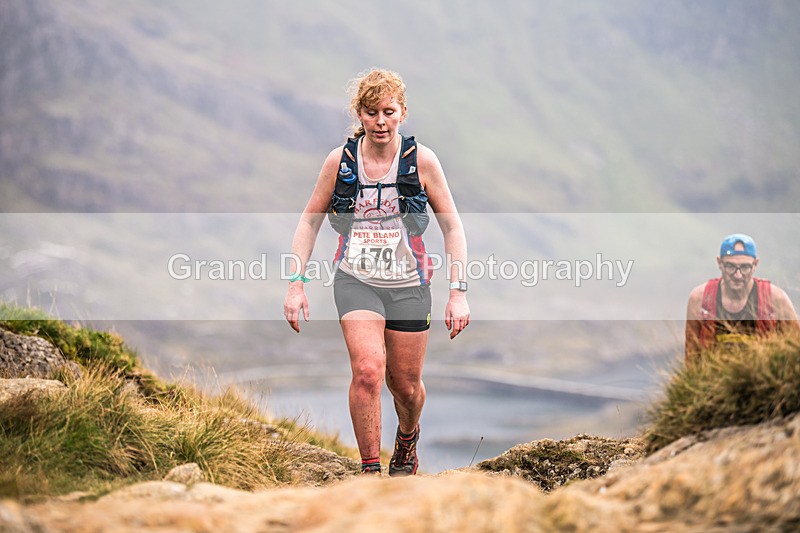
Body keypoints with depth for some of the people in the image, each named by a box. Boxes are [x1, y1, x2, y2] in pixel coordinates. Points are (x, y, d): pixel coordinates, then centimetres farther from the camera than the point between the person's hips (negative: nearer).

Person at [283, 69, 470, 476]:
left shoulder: (421, 160, -6)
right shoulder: (340, 160, -4)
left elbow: (452, 227, -1)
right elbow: (310, 220, 7)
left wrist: (458, 292, -7)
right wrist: (296, 283, 0)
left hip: (408, 285, 1)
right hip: (356, 281, 0)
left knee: (405, 385, 10)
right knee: (368, 370, -22)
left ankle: (407, 437, 45)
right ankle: (370, 472, -11)